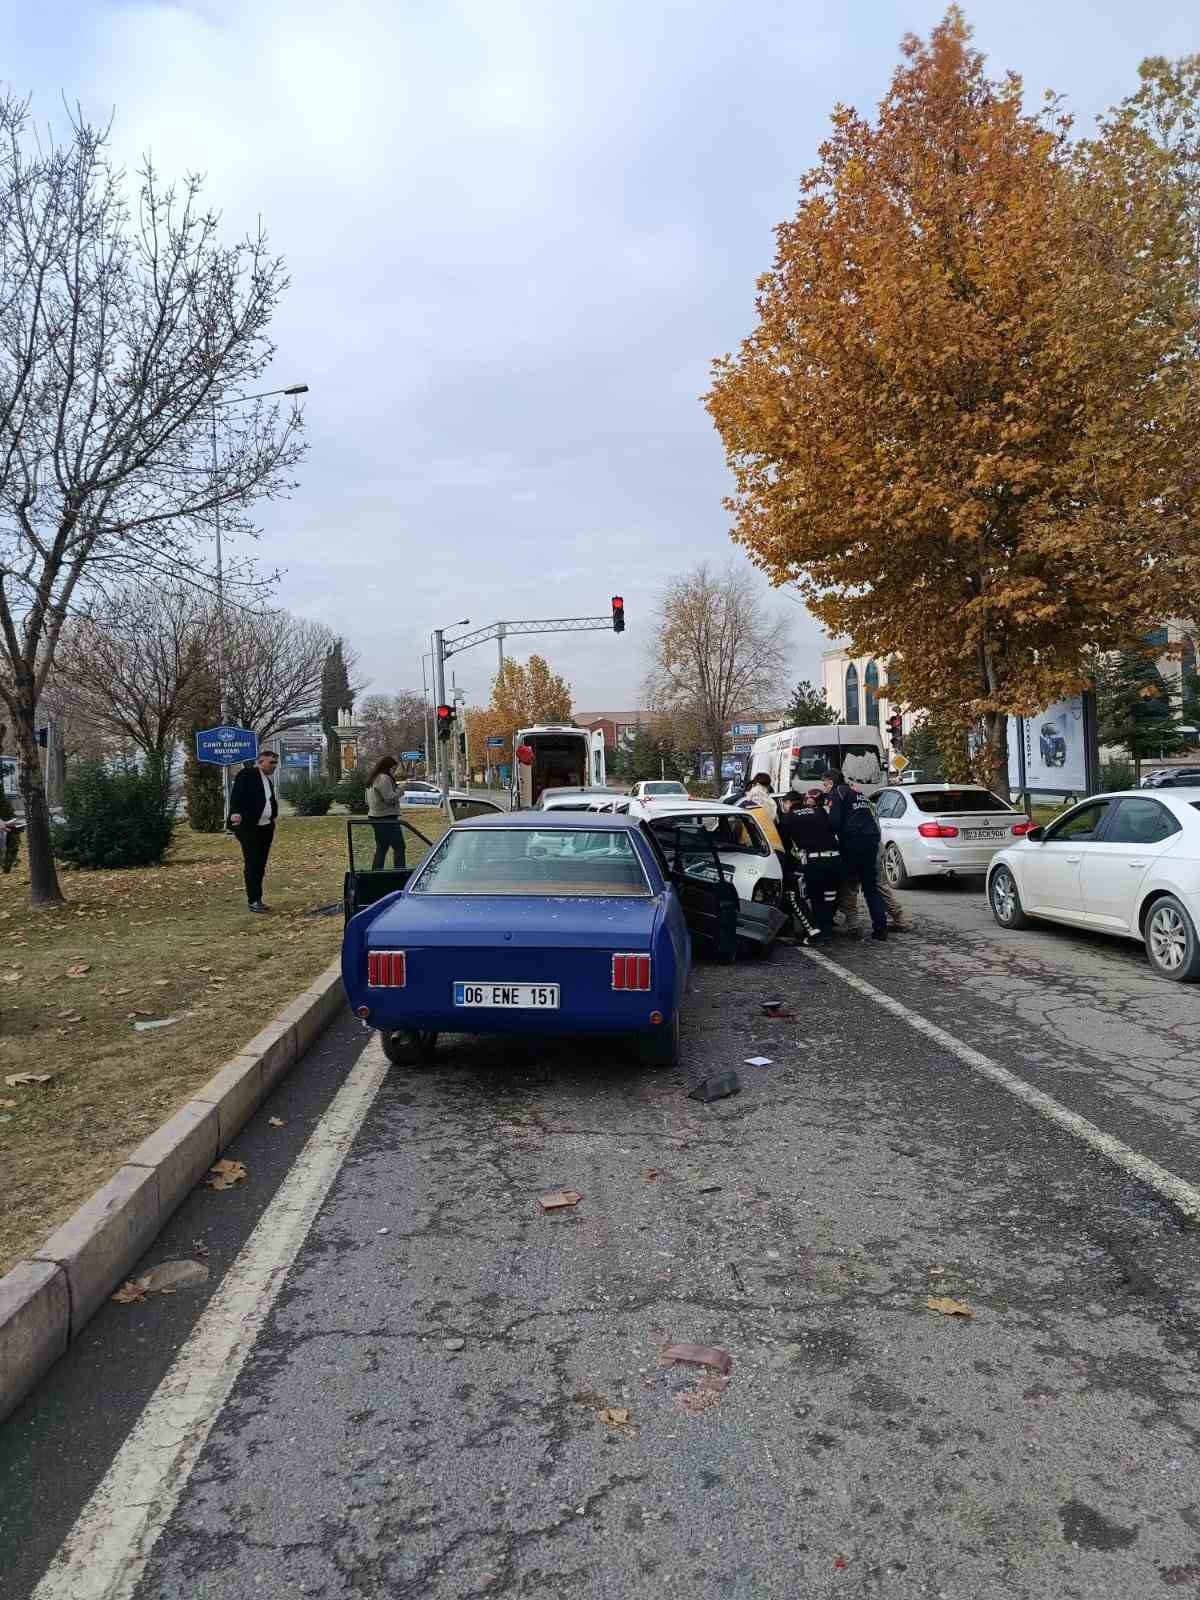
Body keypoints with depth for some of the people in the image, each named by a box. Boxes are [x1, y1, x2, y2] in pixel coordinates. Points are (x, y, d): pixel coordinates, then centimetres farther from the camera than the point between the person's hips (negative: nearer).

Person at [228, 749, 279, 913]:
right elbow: (237, 795, -19)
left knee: (260, 867, 9)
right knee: (251, 865, -4)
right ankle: (253, 901, 0)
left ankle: (258, 900, 15)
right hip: (249, 828, -7)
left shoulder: (269, 778, 17)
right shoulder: (247, 774, -7)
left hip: (266, 829, 7)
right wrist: (235, 812, -35)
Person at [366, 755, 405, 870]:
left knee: (381, 848, 14)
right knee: (399, 847, -6)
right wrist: (400, 790, -5)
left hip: (375, 817, 10)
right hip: (387, 818, -10)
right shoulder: (384, 778, -13)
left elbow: (367, 801, 23)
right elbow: (390, 798, -20)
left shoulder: (372, 780, 18)